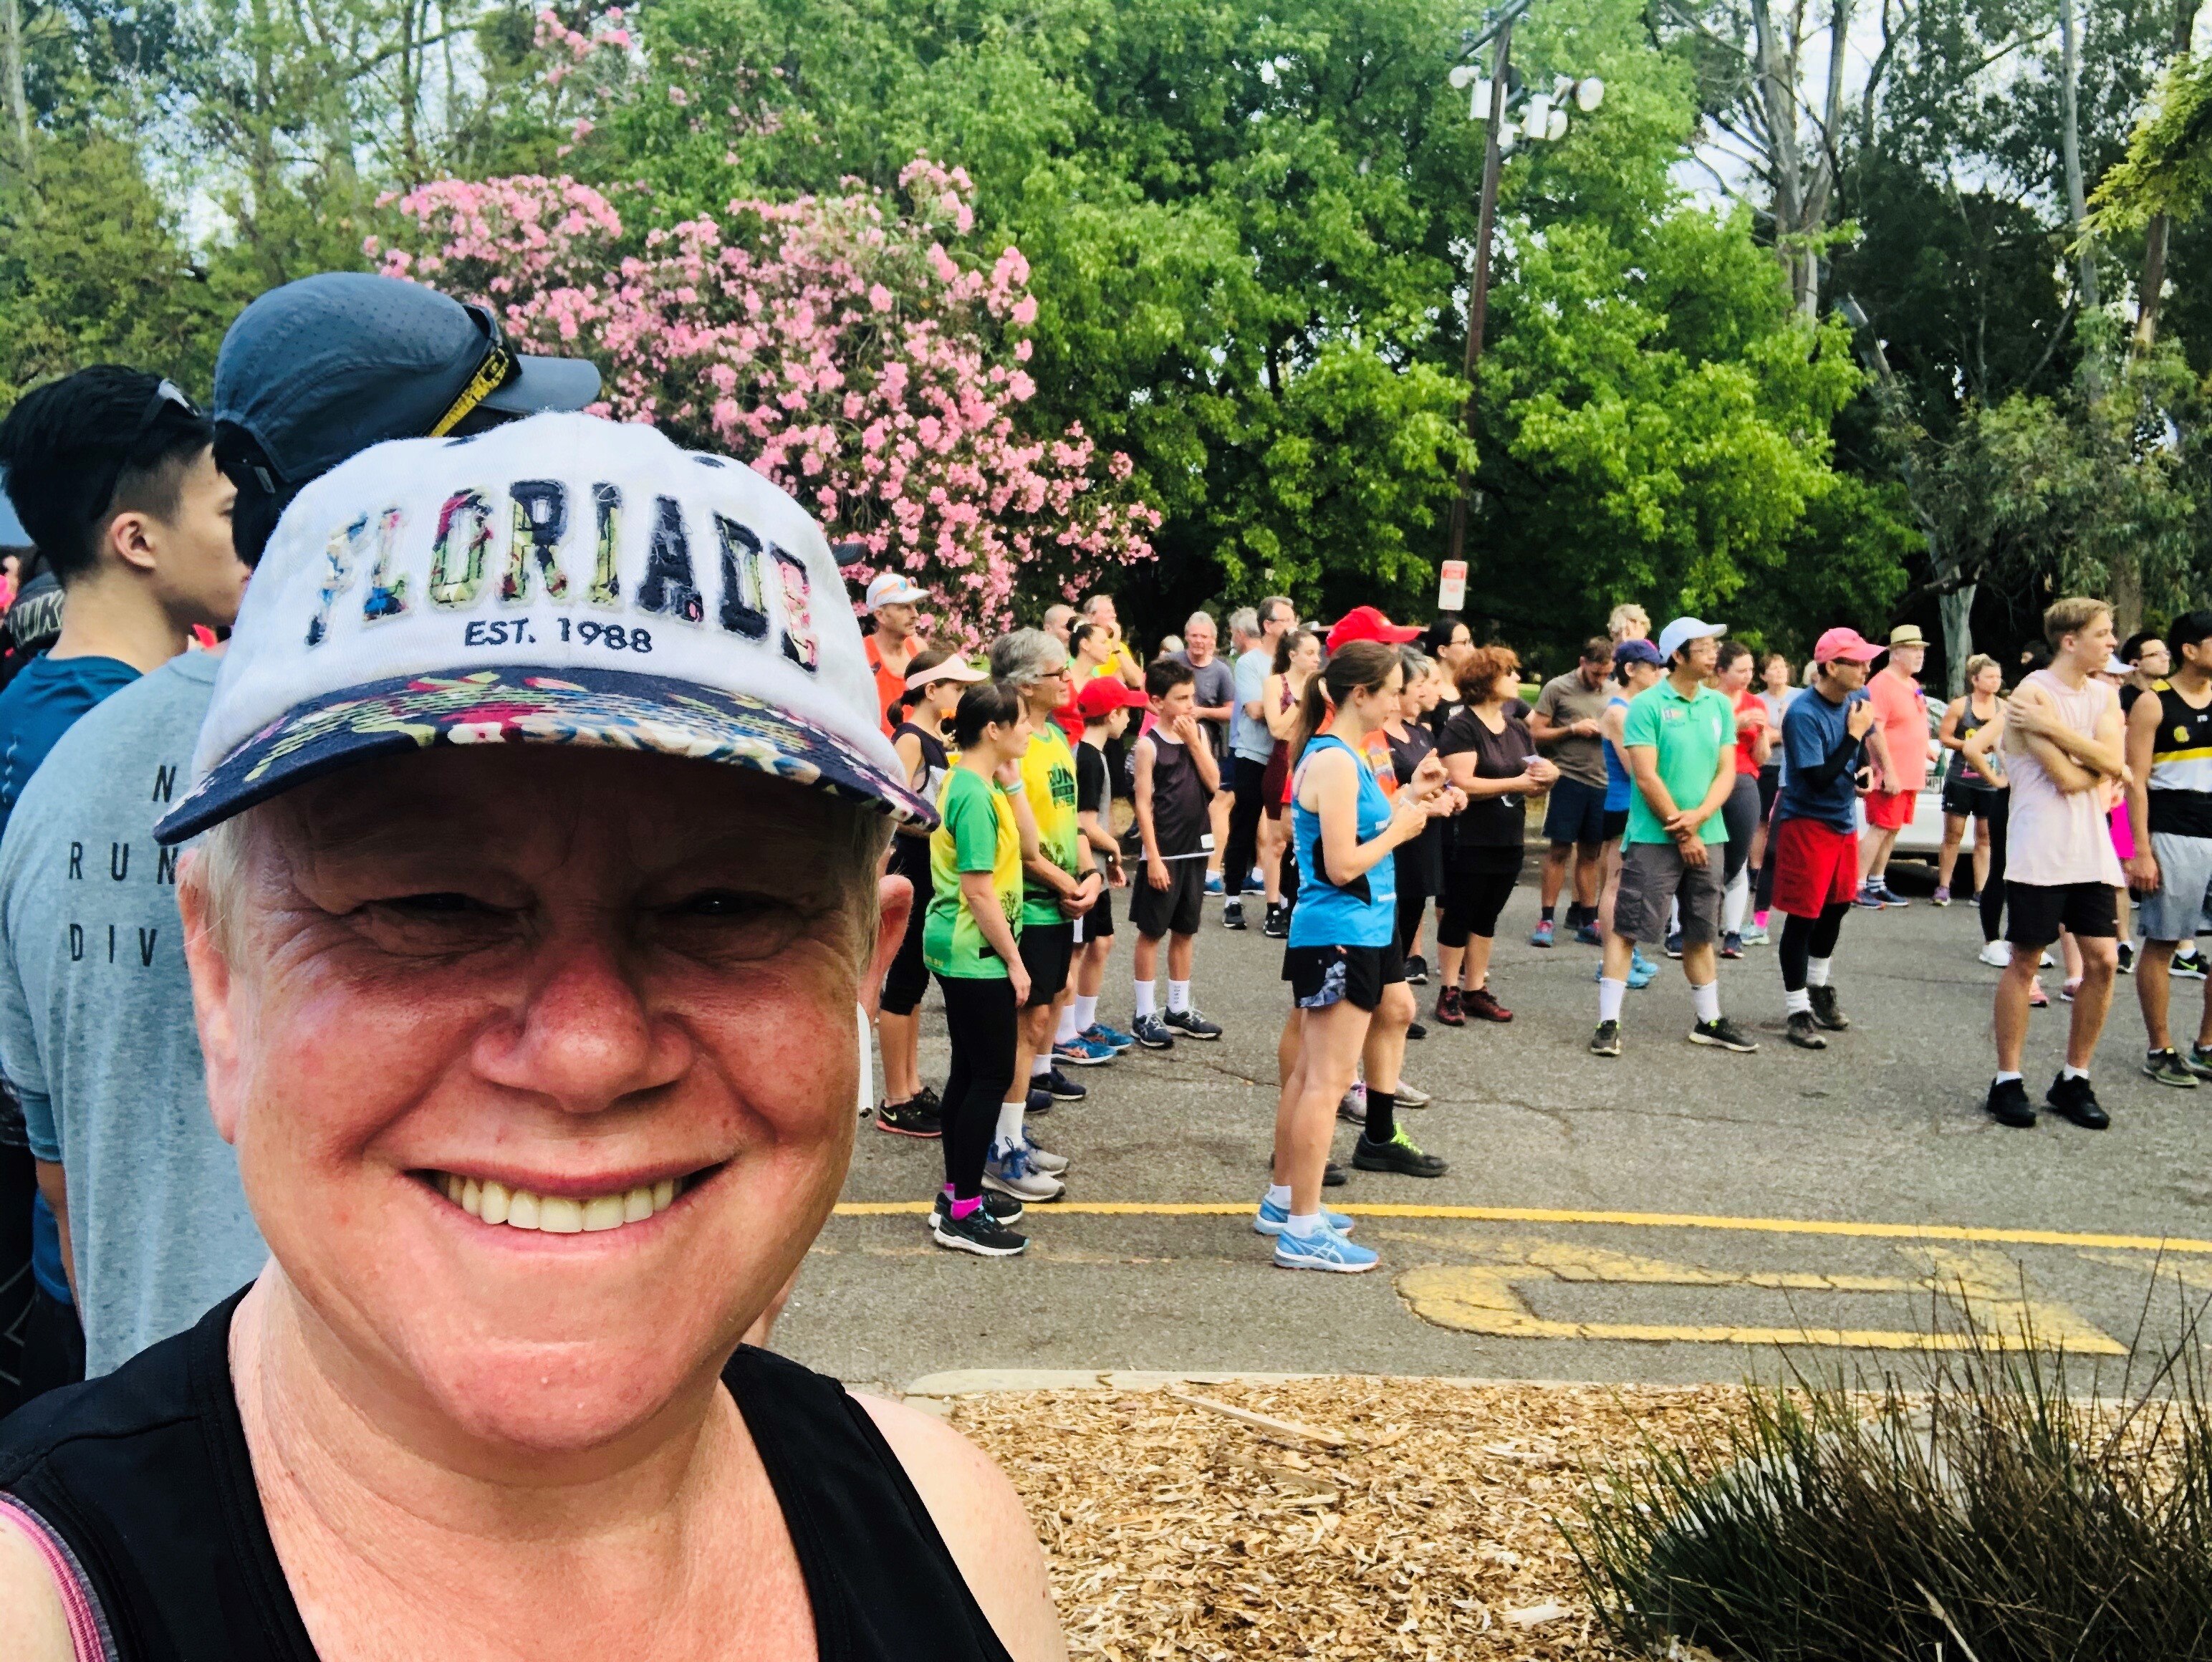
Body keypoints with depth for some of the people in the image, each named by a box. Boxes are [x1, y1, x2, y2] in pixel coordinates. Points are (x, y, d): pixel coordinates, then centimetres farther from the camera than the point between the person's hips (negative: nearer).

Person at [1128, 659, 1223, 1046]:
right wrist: (1153, 857, -15)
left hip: (1195, 848, 6)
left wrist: (1193, 741, -11)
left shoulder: (1198, 733, 6)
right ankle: (1145, 1015, 10)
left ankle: (1179, 1010, 24)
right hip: (1163, 852, -6)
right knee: (1152, 931, 2)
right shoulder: (1149, 745, -10)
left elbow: (1214, 783, -3)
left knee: (1185, 930, 13)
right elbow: (1143, 804, -12)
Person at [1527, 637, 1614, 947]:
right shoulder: (1558, 688, -2)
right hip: (1569, 779, -4)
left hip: (1602, 781, 4)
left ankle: (1587, 921, 15)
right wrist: (1573, 729, -13)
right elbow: (1537, 733, -4)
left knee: (1591, 852, 9)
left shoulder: (1611, 693, 11)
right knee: (1559, 849, -1)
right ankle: (1546, 920, 6)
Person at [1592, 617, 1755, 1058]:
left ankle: (1709, 1022, 24)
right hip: (1654, 838, -5)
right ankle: (1608, 1022, -1)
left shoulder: (1719, 706, 8)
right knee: (1627, 928, -4)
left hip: (1705, 837, 5)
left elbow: (1727, 772, 5)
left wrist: (1697, 818, -11)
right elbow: (1646, 776, -13)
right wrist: (1681, 833, -12)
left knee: (1701, 933, 14)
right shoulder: (1647, 705, -9)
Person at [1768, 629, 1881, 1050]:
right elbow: (1819, 778, -25)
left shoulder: (1858, 697, -1)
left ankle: (1819, 987, 38)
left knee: (1837, 905, 19)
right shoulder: (1803, 714, -23)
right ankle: (1797, 1011, 5)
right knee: (1803, 916, -3)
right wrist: (1854, 734, -22)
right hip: (1806, 822, -8)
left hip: (1843, 820, 8)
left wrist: (1864, 767, 4)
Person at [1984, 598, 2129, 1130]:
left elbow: (2113, 762, -7)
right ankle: (2007, 1081, 9)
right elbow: (2067, 778, -16)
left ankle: (2074, 1080, 15)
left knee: (2102, 960, 3)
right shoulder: (2032, 692, -9)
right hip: (2040, 851, -6)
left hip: (2091, 850, 6)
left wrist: (2054, 728, -14)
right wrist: (2102, 766, 1)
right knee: (2024, 963, 0)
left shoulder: (2104, 696, 11)